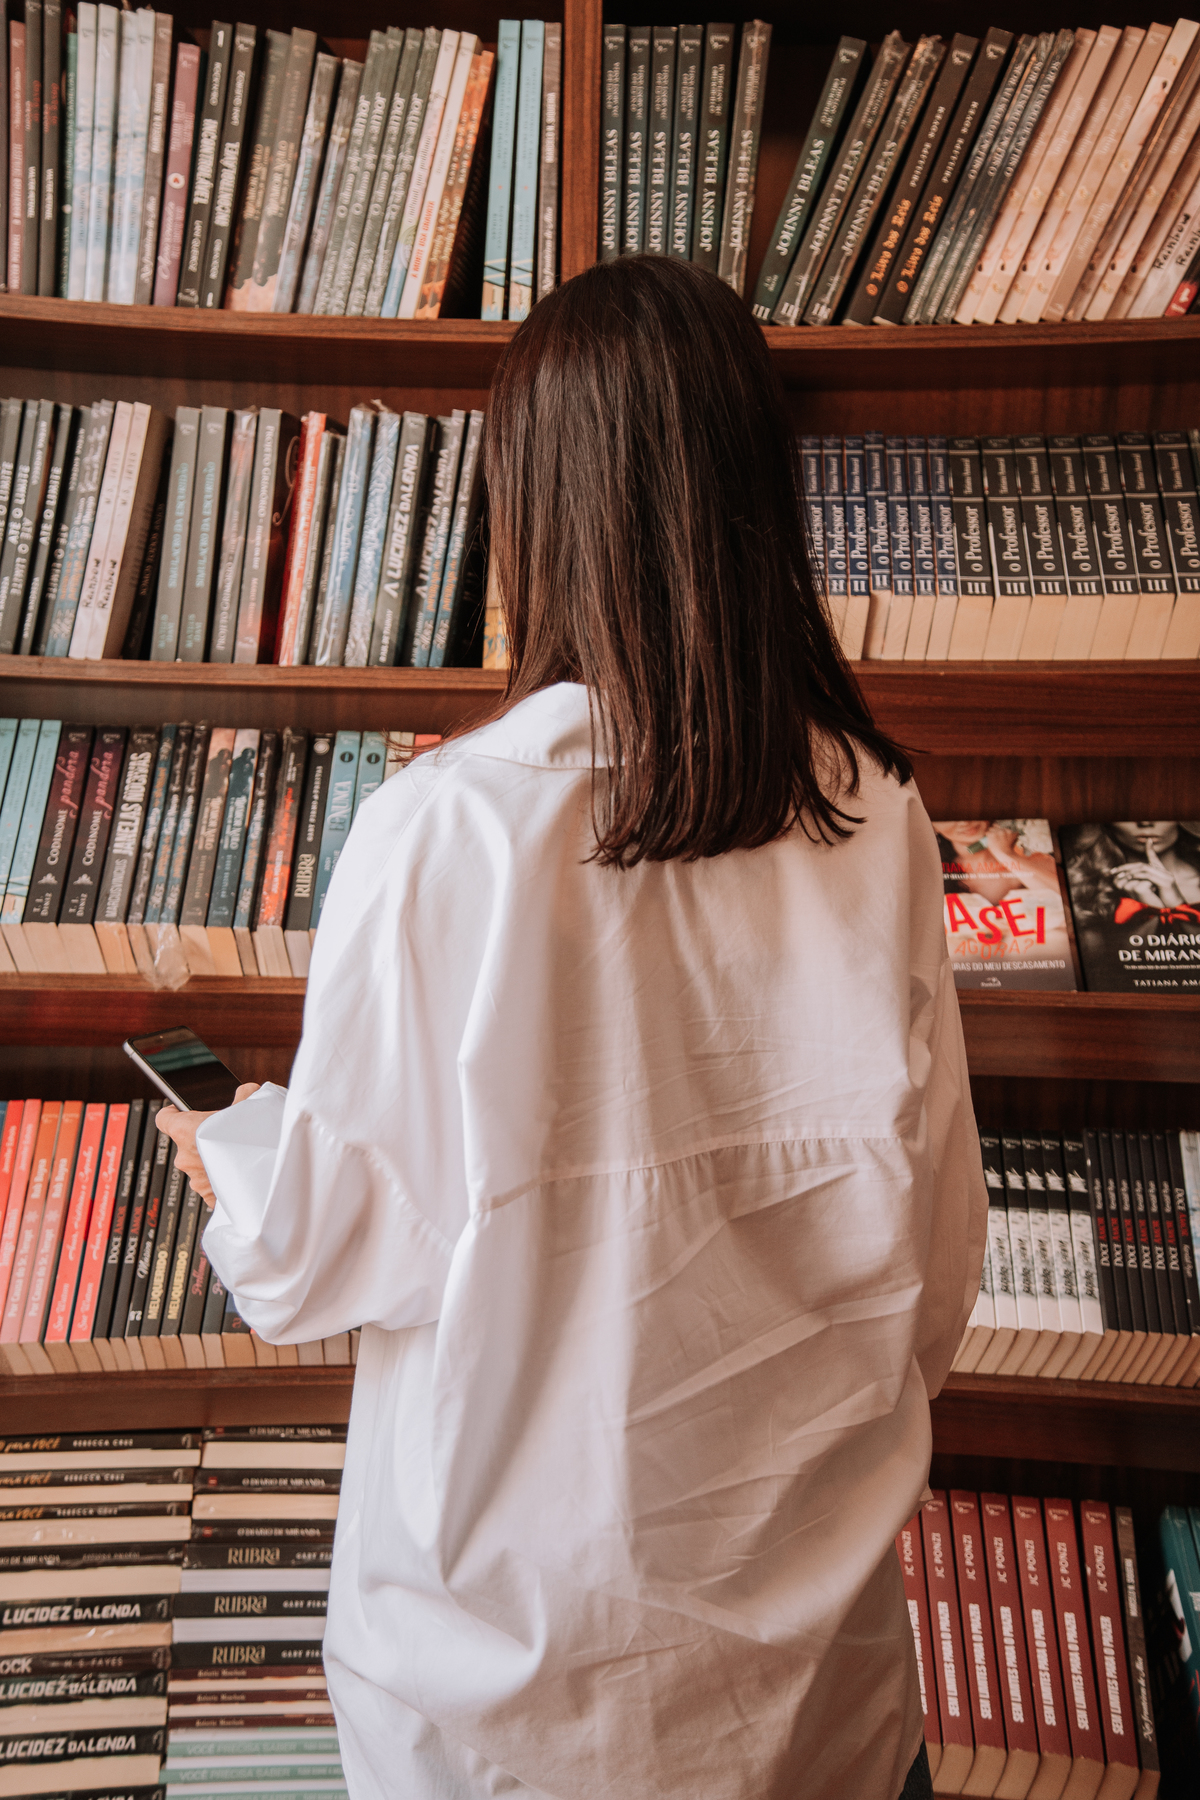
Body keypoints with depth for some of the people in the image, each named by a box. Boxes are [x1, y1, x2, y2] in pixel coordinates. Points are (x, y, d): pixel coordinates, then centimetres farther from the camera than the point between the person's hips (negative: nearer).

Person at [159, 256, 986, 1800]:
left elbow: (326, 1242, -16)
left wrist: (225, 1151, 6)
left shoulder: (443, 831, -27)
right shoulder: (875, 816, -15)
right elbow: (935, 1226, -5)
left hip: (522, 1568, -2)